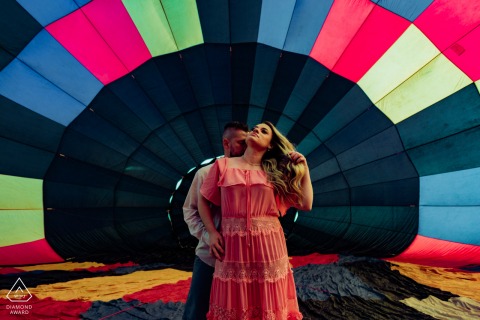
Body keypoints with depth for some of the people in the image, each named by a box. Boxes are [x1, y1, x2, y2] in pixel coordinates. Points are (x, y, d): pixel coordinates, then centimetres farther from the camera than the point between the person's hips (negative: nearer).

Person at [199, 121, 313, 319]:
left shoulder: (275, 172, 8)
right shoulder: (223, 165, 6)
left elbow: (306, 204, 4)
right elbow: (203, 200, 11)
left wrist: (304, 169, 2)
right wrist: (212, 232, 0)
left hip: (268, 245, 1)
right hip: (233, 245, -1)